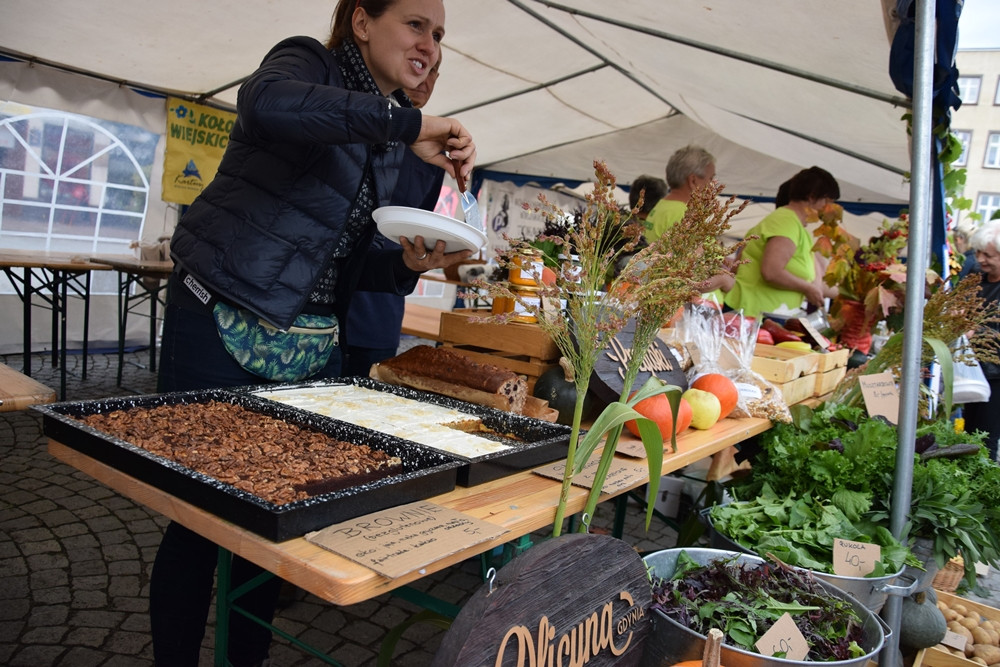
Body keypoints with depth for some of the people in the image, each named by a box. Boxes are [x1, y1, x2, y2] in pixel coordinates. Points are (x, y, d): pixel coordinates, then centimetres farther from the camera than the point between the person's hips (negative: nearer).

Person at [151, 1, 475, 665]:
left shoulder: (393, 142, 13)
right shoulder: (310, 63, -4)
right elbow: (264, 106, -31)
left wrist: (409, 264, -6)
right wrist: (408, 120, -27)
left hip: (311, 348, 6)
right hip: (220, 329, -6)